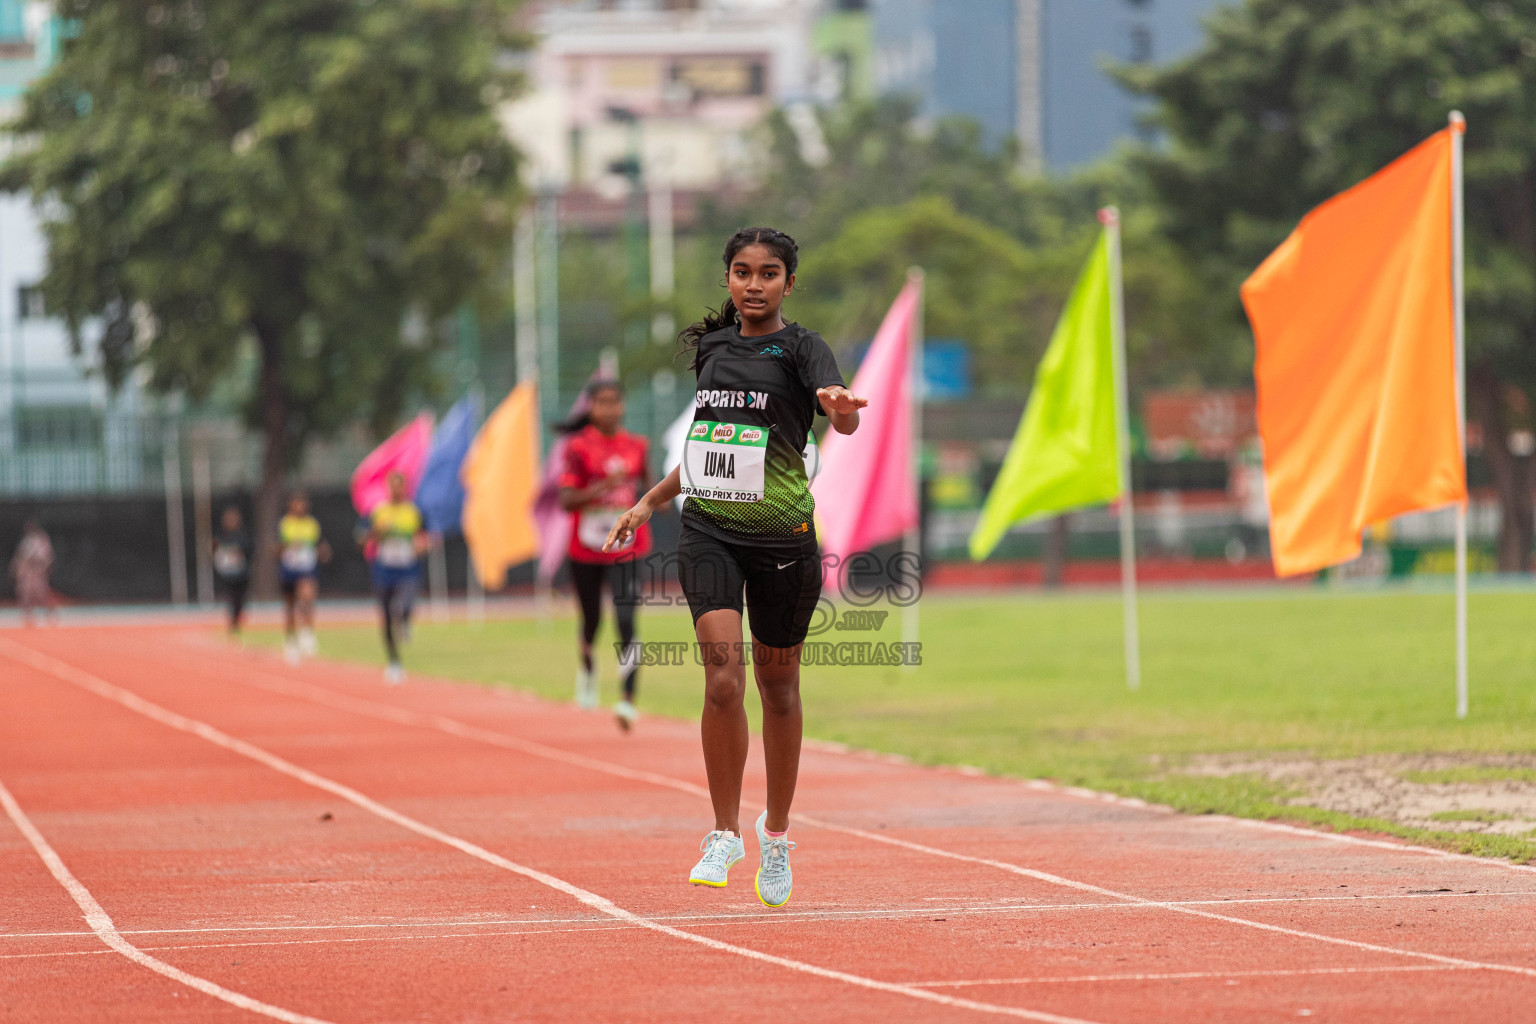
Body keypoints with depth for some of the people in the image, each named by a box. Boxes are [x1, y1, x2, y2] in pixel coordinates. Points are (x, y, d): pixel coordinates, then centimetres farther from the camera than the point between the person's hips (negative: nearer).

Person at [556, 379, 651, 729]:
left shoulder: (637, 446, 3)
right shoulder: (579, 448, -7)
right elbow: (566, 500, -14)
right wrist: (603, 487, -29)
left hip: (625, 549, 1)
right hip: (585, 551, -1)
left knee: (626, 620, -17)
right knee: (591, 620, 16)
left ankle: (628, 700, -20)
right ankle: (587, 669, 49)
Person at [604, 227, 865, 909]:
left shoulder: (800, 348, -3)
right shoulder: (712, 347, 12)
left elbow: (844, 420, -22)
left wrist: (841, 409, -45)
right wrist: (649, 501, 22)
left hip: (782, 535, -2)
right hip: (710, 528, 2)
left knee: (777, 686, 9)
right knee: (722, 678, -14)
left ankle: (777, 834, 26)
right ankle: (725, 834, -5)